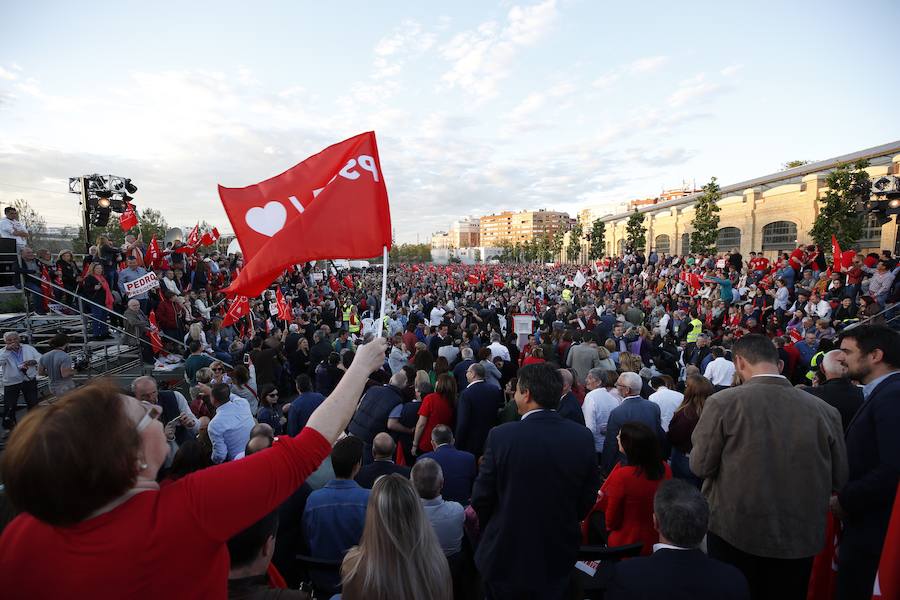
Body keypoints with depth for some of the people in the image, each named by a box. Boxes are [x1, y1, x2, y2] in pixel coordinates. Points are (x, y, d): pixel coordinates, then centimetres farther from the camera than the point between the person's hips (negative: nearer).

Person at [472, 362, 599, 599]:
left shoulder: (501, 436, -24)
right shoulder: (583, 437, -13)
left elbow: (481, 498, -14)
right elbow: (587, 499, -2)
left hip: (506, 555, -2)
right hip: (558, 560, 3)